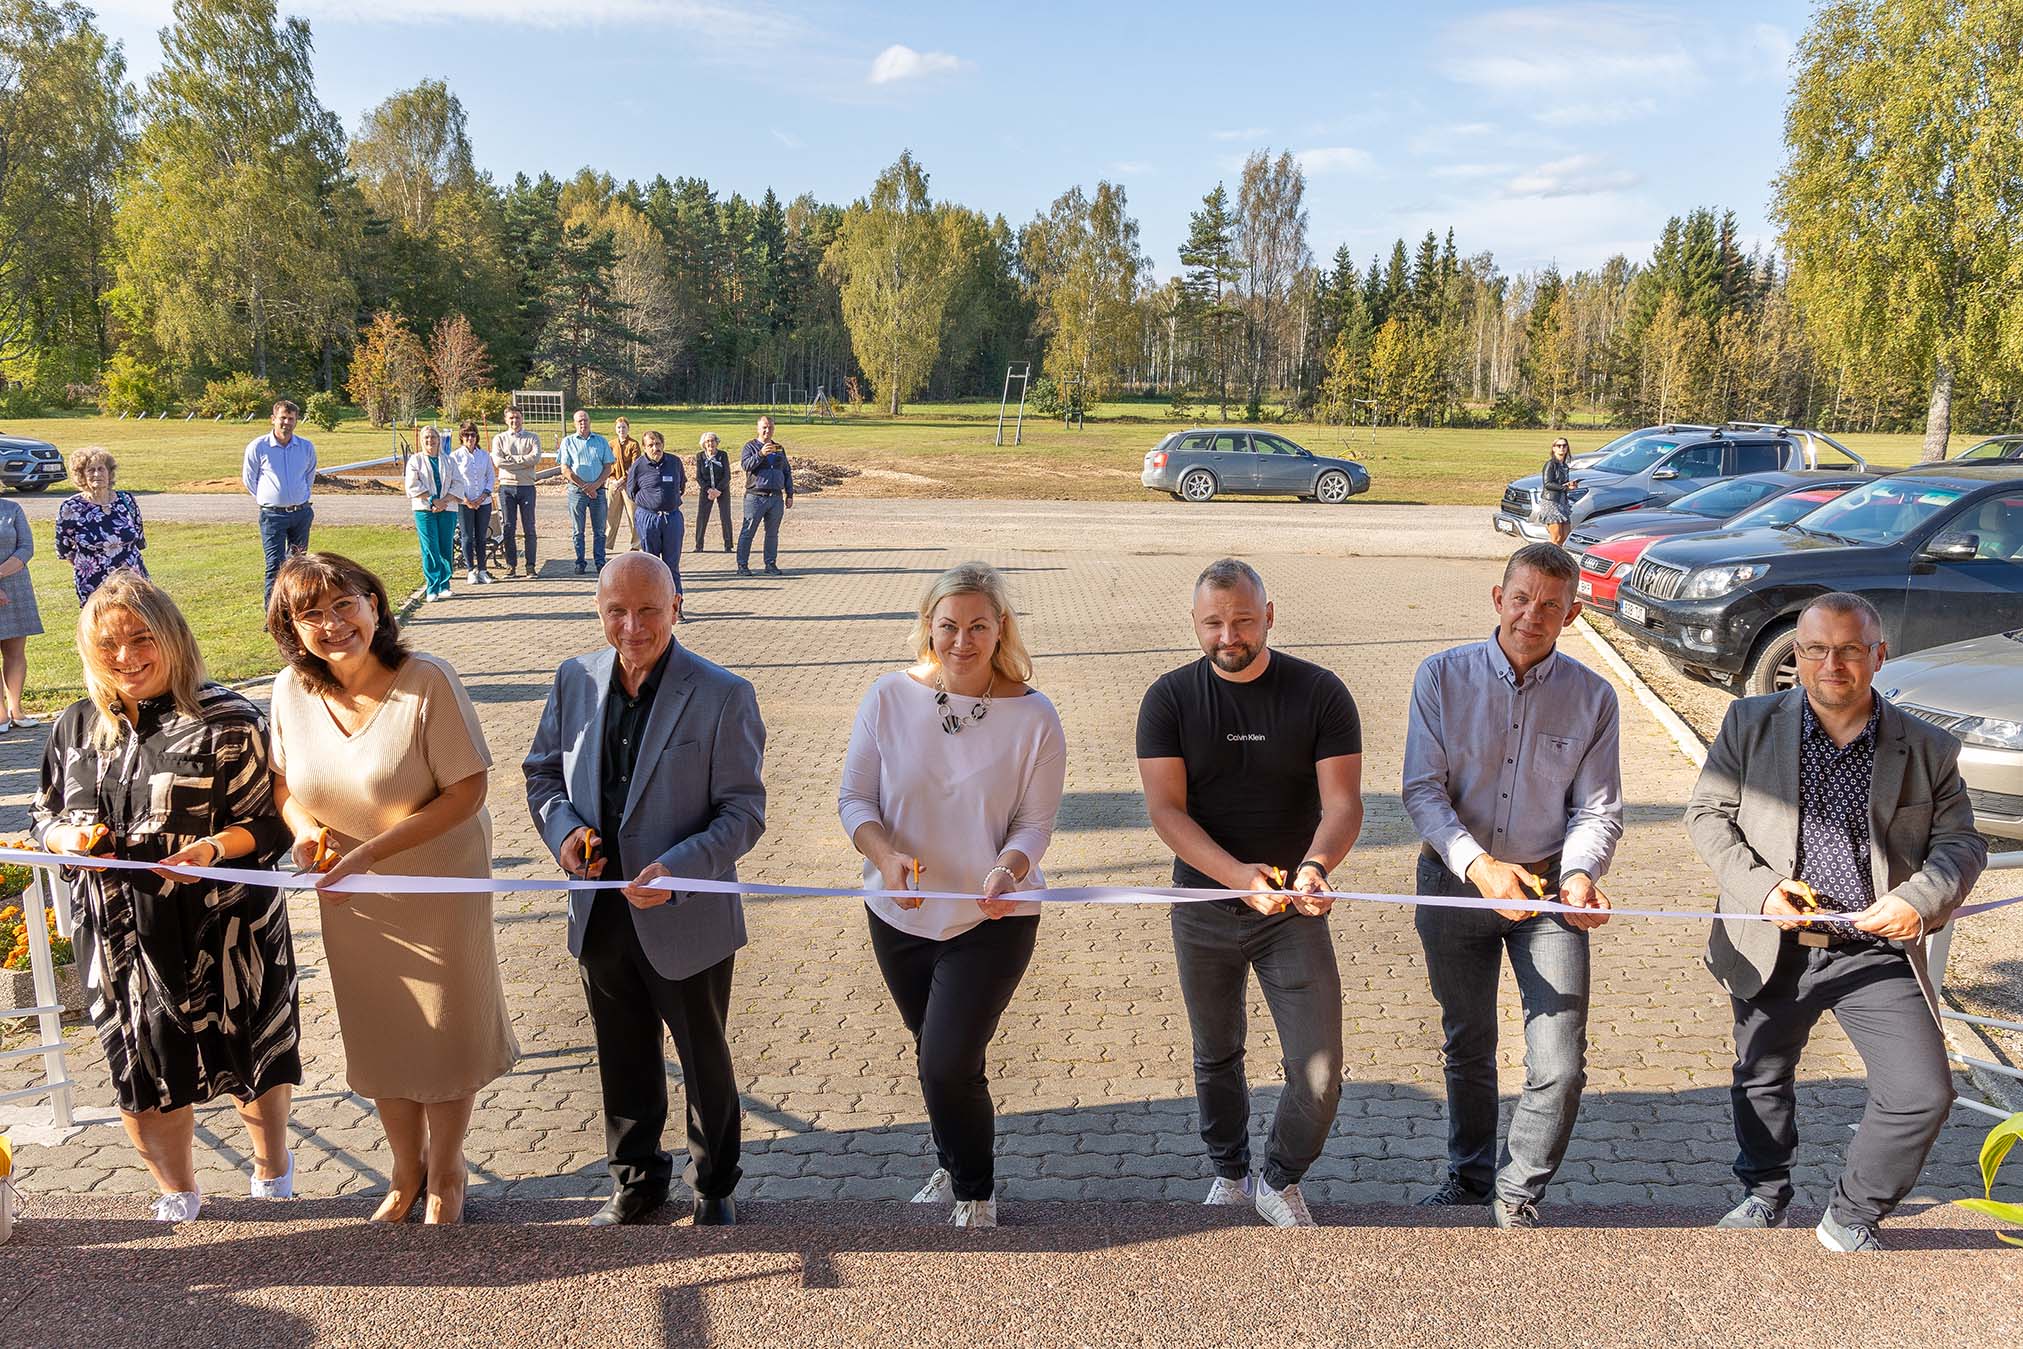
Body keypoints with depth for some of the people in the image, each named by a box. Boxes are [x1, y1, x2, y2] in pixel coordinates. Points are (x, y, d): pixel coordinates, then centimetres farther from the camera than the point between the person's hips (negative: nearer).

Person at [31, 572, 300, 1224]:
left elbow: (272, 821, -8)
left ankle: (272, 1166, 39)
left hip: (223, 933, -4)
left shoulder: (227, 720, -9)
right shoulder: (76, 726, 5)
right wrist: (69, 837, -8)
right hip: (119, 934, 4)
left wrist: (216, 846, -27)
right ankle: (176, 1192, 38)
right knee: (144, 1073, 14)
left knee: (250, 1059, 11)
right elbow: (44, 812, 15)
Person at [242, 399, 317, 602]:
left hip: (301, 514, 4)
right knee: (275, 566, -9)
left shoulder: (307, 446, 3)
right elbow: (248, 479, 6)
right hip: (272, 515, -4)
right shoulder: (257, 447, -7)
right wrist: (267, 500, 11)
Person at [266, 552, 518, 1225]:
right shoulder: (291, 691, -8)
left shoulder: (428, 681, -23)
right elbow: (283, 779, 7)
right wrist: (304, 827, -15)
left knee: (444, 1036, 12)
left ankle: (445, 1176, 38)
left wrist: (369, 852, -26)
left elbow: (467, 791, -22)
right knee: (378, 1041, 20)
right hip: (350, 901, 4)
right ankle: (407, 1170, 45)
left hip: (440, 888, -4)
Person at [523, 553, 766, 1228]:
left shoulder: (722, 696, -16)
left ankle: (713, 1186, 40)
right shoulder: (575, 680, -3)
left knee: (704, 1059, 17)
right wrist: (561, 826, -12)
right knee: (623, 1059, 22)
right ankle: (635, 1180, 44)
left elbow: (744, 811, -15)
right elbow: (542, 771, 9)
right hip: (601, 915, 4)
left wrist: (678, 869, -30)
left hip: (685, 918, -4)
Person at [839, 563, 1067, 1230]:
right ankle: (953, 1165, 49)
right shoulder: (889, 697, -8)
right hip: (899, 914, 3)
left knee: (947, 1063, -10)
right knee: (937, 1054, 21)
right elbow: (855, 798, -5)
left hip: (993, 920, -3)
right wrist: (886, 856, -24)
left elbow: (1035, 822, -8)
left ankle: (977, 1198, 18)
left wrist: (1008, 869, -29)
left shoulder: (1032, 715, -12)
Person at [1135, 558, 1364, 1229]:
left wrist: (1315, 864, -36)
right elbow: (1166, 809, -15)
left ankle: (1279, 1182, 23)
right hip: (1203, 910, 1)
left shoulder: (1320, 693, -8)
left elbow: (1342, 802, -14)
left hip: (1294, 910, -1)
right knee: (1216, 1057, 20)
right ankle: (1229, 1174, 45)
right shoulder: (1170, 698, -8)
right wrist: (1239, 875, -31)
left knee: (1320, 1074, -5)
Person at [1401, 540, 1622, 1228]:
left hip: (1547, 890, 0)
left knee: (1560, 1065, -6)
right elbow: (1424, 791, -10)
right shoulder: (1442, 677, -7)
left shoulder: (1592, 698, -4)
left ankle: (1516, 1192, 20)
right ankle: (1469, 1177, 41)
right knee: (1466, 1046, 17)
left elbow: (1598, 809, -2)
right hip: (1456, 881, 0)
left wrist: (1578, 874, -23)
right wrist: (1480, 866, -25)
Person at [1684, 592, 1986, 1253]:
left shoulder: (1928, 748, 0)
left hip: (1877, 951, 0)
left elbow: (1961, 843, 2)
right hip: (1771, 947, 1)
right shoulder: (1751, 722, -2)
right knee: (1761, 1079, 18)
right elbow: (1707, 814, -2)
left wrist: (1920, 898, -19)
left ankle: (1851, 1218, 17)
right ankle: (1764, 1194, 45)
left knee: (1923, 1093, -7)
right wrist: (1759, 886, -17)